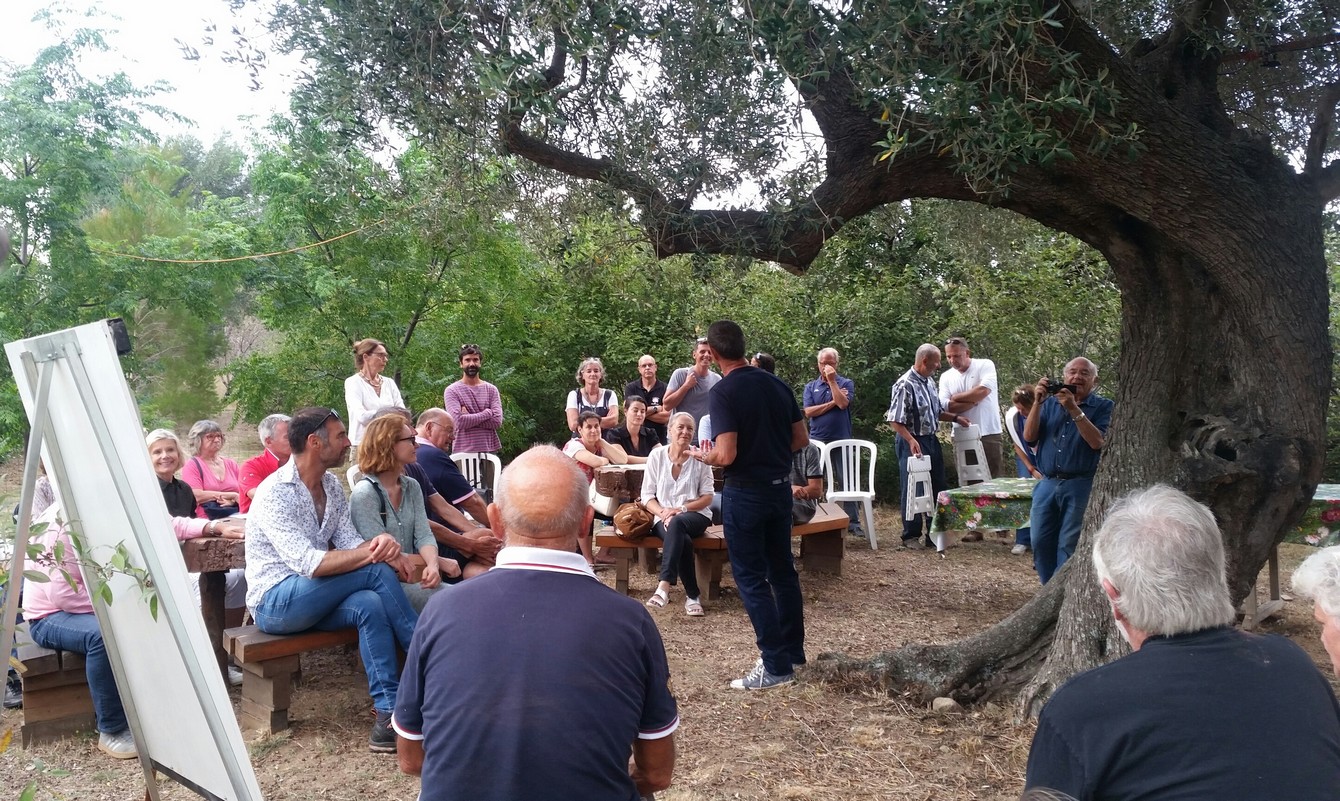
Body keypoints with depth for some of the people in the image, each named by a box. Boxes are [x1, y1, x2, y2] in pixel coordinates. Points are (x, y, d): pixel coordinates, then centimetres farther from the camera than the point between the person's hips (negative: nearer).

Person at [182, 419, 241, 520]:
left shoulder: (231, 464, 19)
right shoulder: (191, 466, 5)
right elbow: (197, 496, -9)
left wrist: (233, 500, -10)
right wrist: (232, 495, -4)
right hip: (206, 521, -4)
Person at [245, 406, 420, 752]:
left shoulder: (332, 486, 8)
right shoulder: (275, 492, -17)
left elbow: (349, 543, -2)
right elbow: (309, 564, -27)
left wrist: (380, 543, -24)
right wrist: (373, 552, -29)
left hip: (311, 602, 7)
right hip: (274, 601, -7)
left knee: (369, 605, -27)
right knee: (376, 571, -25)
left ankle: (388, 714, -27)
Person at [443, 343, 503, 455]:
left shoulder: (491, 389, 7)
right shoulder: (452, 391, 0)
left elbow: (497, 421, -5)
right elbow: (458, 421, -15)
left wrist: (468, 418, -10)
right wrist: (487, 413, -8)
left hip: (489, 450, 3)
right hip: (463, 452, -2)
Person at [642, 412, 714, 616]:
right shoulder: (657, 456, 3)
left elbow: (707, 498, 0)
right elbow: (647, 496, 3)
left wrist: (682, 509, -15)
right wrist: (663, 513, -16)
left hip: (695, 516, -1)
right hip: (663, 518, 1)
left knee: (677, 523, -36)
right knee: (682, 540, -33)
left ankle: (664, 586, -44)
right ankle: (692, 595, -21)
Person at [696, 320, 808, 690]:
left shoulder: (723, 392, -17)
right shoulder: (777, 384, 3)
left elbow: (726, 455, -23)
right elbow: (801, 439, 7)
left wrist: (702, 456, -3)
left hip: (746, 492, -7)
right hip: (781, 486, 7)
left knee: (751, 577, 3)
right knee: (783, 569, 18)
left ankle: (776, 665, 6)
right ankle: (794, 649, 30)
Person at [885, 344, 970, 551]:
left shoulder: (930, 381, 9)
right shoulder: (905, 385, -18)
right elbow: (895, 420, -21)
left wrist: (955, 417, 10)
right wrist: (911, 441, -29)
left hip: (931, 439, 9)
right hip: (912, 442, -9)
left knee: (938, 487, 14)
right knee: (913, 490, 0)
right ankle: (911, 536, 13)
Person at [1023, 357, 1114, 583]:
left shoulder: (1102, 406, 2)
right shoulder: (1050, 402, 12)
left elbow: (1097, 442, -14)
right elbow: (1029, 437, 2)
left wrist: (1074, 409, -19)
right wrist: (1037, 402, -8)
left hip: (1081, 486, -4)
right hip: (1047, 484, 4)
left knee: (1069, 546, -6)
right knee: (1041, 542, 5)